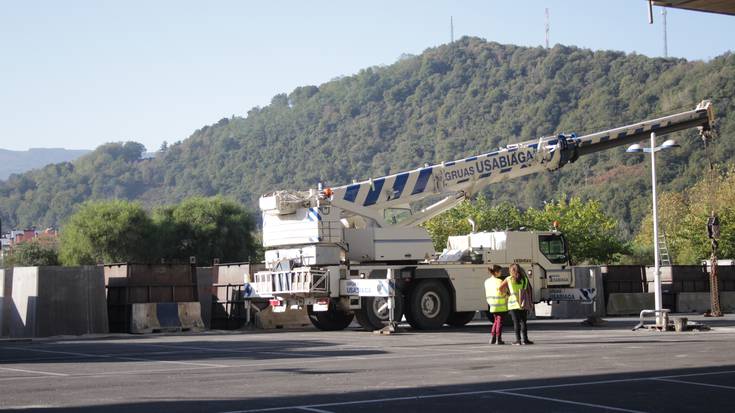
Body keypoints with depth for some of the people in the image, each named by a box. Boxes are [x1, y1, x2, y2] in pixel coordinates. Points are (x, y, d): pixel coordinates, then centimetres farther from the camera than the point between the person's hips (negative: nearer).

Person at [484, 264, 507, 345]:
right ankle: (498, 339, 1)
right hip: (500, 305, -6)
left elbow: (487, 294, 10)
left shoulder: (487, 281, 6)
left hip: (492, 305, 6)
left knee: (496, 320, 18)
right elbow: (502, 293, -17)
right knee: (499, 321, 2)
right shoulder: (499, 281, -15)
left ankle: (492, 338, 14)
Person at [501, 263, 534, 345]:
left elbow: (500, 288, -7)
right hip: (523, 304, 2)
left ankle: (518, 340, -2)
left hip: (513, 303, -2)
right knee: (523, 321, 9)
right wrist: (530, 301, 8)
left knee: (516, 322, 0)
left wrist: (507, 294, 9)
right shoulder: (524, 279, 7)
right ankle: (525, 339, 6)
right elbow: (530, 290, 4)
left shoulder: (508, 279, 0)